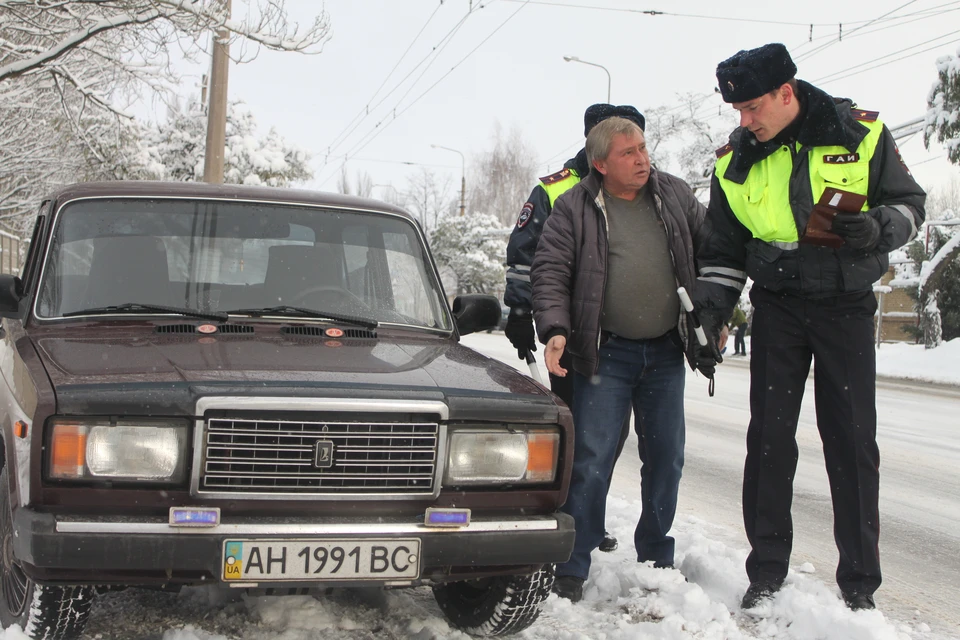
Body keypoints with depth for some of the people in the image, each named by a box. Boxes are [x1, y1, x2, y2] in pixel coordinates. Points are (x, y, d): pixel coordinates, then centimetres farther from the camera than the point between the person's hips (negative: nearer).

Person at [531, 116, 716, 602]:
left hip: (666, 352, 4)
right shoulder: (573, 209, -5)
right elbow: (549, 274, -7)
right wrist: (555, 330, -21)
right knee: (592, 460, -7)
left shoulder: (675, 196, 5)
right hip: (606, 354, -4)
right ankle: (571, 570, 1)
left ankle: (656, 557, 26)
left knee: (666, 458, 10)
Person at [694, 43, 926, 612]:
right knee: (769, 437, 0)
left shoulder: (861, 133, -6)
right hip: (778, 309, 2)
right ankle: (767, 571, 11)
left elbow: (910, 203, 2)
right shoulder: (735, 161, 1)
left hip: (847, 307, -2)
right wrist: (710, 306, -2)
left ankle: (860, 582, 9)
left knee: (852, 440, 0)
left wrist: (878, 227, -19)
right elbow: (723, 248, 11)